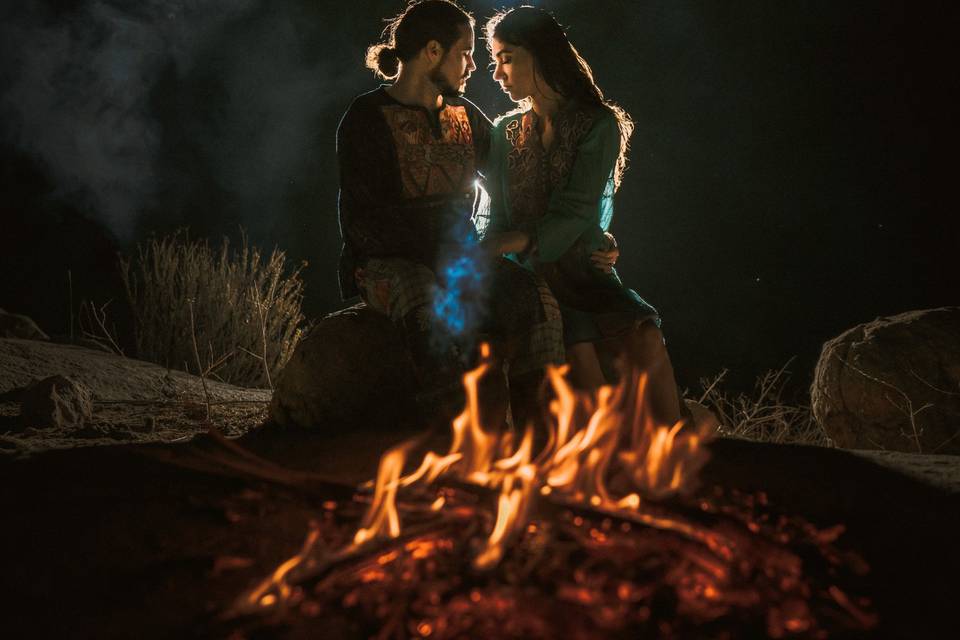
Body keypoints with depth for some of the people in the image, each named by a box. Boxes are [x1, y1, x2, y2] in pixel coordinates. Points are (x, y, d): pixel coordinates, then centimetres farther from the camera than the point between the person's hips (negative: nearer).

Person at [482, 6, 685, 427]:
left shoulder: (599, 124, 2)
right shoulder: (505, 133, 14)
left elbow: (574, 217, -10)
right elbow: (499, 219, 10)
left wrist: (508, 243, -23)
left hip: (586, 275, -1)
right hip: (531, 279, 1)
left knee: (647, 341, -29)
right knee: (578, 350, -28)